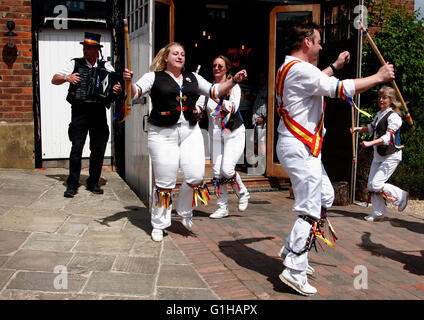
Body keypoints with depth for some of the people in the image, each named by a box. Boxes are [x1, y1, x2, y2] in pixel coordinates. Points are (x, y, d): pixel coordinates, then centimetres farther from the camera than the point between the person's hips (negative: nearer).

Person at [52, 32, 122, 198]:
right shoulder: (75, 63, 9)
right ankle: (72, 184, 2)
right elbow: (54, 80, 8)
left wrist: (118, 89, -12)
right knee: (77, 147, -7)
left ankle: (93, 183, 17)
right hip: (80, 110, -2)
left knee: (99, 148, 4)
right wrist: (67, 78, -12)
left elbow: (116, 84, 11)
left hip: (99, 110, 2)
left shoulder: (105, 66, 12)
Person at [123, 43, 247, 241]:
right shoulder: (154, 77, 5)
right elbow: (135, 92, -6)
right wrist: (128, 82, -27)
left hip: (190, 133, 4)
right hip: (163, 135, -4)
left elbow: (215, 91, 20)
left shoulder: (193, 78, 17)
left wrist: (234, 81, 8)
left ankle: (184, 211, 24)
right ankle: (159, 225, 18)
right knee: (164, 183, -1)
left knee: (196, 177, -7)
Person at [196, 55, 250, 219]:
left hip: (234, 134, -4)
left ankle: (242, 193, 14)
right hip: (215, 135, 4)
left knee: (227, 169, -15)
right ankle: (222, 207, 13)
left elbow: (233, 108, -17)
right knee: (217, 171, 2)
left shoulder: (234, 86, -3)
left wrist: (218, 99, -27)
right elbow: (198, 106, -1)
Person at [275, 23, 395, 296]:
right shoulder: (300, 69, -17)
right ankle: (294, 270, -1)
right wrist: (379, 77, -10)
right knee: (310, 210, -7)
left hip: (303, 147, 11)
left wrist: (335, 66, 36)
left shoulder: (289, 68, 15)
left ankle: (293, 248, 24)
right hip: (299, 148, -11)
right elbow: (340, 89, -21)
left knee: (325, 197, 18)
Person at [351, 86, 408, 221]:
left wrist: (370, 143, -35)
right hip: (378, 155, 8)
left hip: (391, 156, -8)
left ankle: (401, 197, 10)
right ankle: (378, 213, 19)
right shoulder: (379, 114, 11)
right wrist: (359, 129, 10)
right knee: (371, 185, 6)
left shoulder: (393, 116, -16)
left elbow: (388, 137, -26)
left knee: (376, 184, -13)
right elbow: (371, 128, 27)